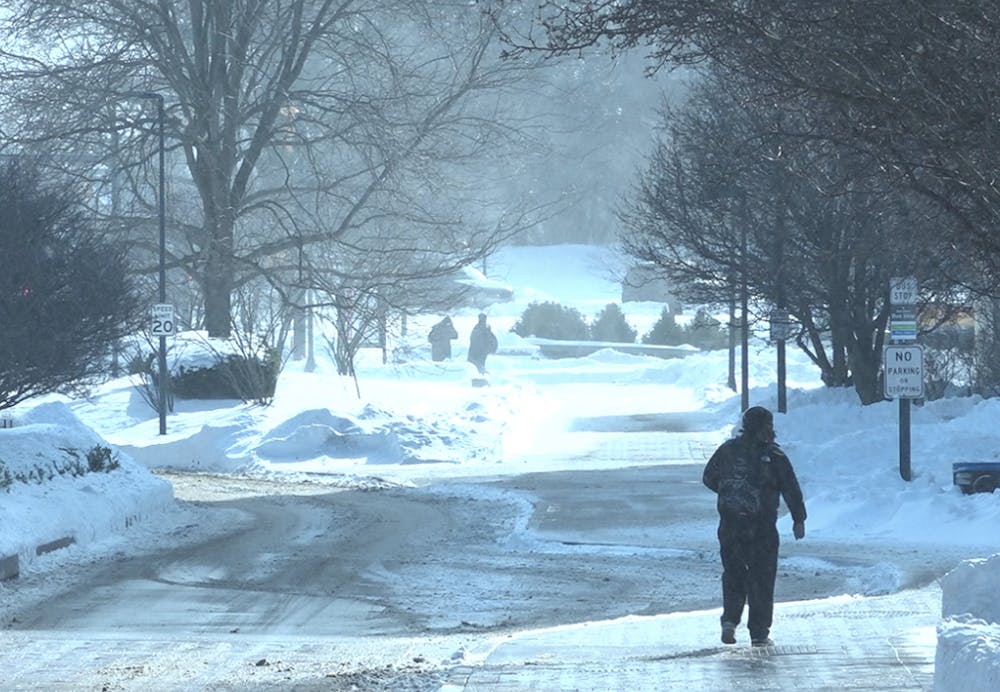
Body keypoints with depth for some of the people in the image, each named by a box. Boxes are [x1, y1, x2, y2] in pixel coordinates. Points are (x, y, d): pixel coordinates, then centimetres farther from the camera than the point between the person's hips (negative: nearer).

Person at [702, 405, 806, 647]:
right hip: (761, 527, -3)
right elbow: (792, 490, -3)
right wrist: (799, 519, 6)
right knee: (762, 577, 5)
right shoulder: (774, 456, -6)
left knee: (733, 573, 19)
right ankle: (759, 633, 4)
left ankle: (730, 619, 4)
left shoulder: (728, 450, 3)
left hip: (729, 525, 3)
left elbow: (708, 478, 12)